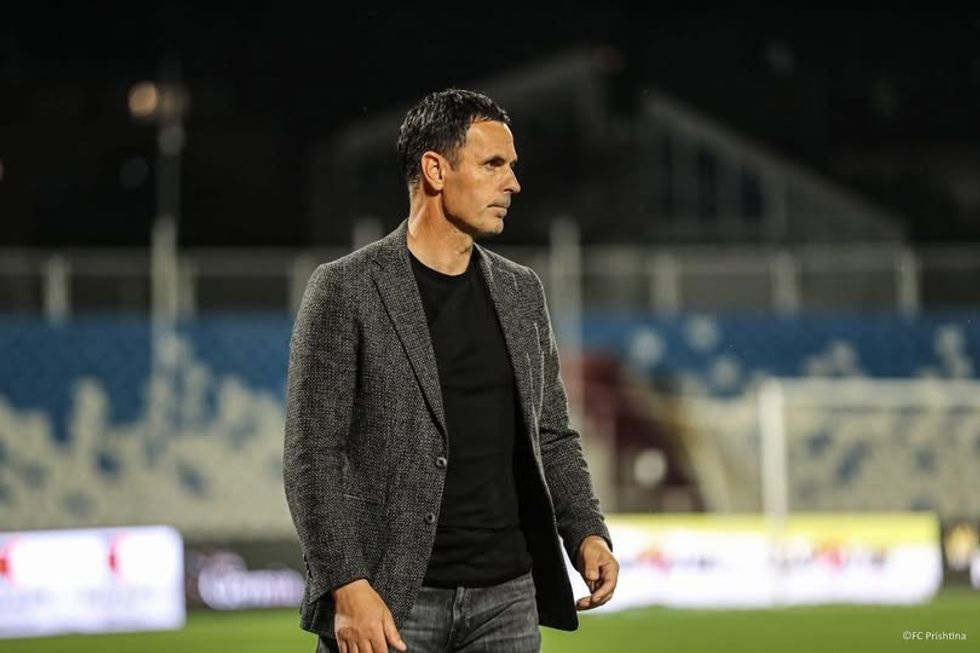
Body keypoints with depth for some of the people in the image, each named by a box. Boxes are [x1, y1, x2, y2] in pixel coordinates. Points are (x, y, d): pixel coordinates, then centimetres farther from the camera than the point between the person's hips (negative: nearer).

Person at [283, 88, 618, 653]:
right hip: (390, 602, -5)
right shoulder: (344, 289, -4)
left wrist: (588, 533, 1)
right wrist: (346, 586, -18)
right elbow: (313, 454, -8)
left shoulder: (521, 292, 13)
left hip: (507, 599, 5)